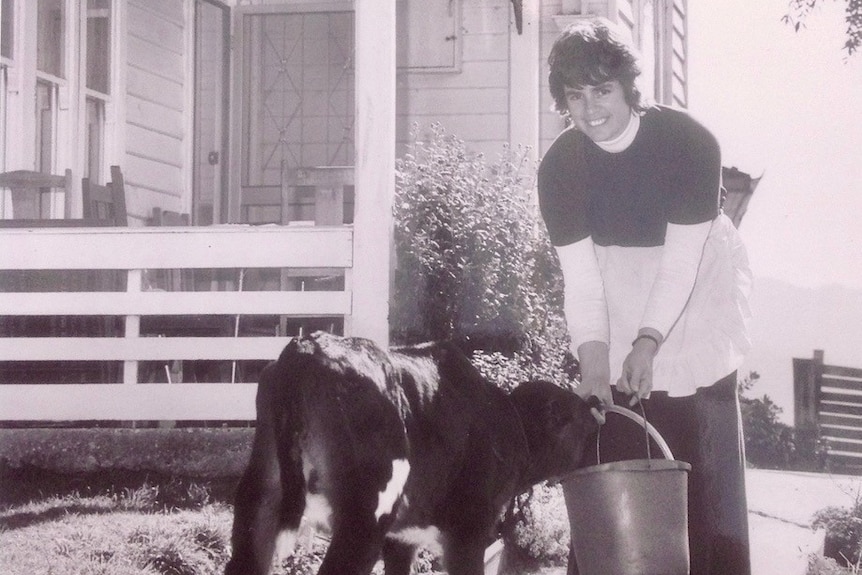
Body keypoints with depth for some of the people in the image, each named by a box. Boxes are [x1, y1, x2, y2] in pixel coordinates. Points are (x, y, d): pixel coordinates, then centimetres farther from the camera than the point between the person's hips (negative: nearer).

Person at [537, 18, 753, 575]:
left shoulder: (688, 141, -24)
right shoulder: (560, 167, -15)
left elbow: (681, 258, -24)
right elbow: (580, 276, -17)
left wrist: (648, 344, -33)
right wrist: (594, 367, -28)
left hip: (696, 281, -2)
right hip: (620, 290, 2)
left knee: (705, 439, -9)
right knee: (612, 442, -3)